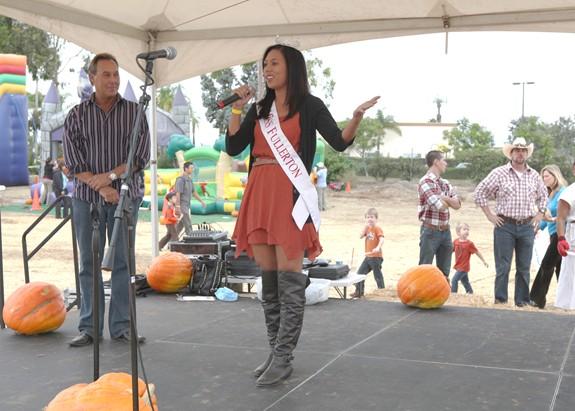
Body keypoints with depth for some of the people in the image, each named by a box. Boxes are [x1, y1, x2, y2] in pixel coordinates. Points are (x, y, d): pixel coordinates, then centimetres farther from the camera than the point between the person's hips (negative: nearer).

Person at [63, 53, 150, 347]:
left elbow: (141, 156, -3)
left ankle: (121, 326, 8)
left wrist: (111, 175, -13)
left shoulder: (133, 112, 4)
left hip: (124, 196, 0)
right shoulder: (76, 115, 5)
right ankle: (89, 327, 11)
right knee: (89, 263, 4)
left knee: (122, 262, 2)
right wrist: (100, 187, -12)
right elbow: (72, 161, -2)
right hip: (87, 198, 1)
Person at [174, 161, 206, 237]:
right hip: (181, 205, -10)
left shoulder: (189, 179, 13)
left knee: (181, 225, 14)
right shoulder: (180, 179, -17)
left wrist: (202, 201, 18)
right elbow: (178, 194, -21)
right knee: (188, 224, -10)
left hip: (186, 206, 10)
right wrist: (177, 207, -26)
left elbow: (194, 192, 20)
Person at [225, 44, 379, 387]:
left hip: (290, 194, -6)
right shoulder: (259, 110, 16)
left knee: (289, 278, -7)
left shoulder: (310, 106, 2)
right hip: (259, 194, 6)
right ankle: (276, 352, 17)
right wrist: (238, 108, 4)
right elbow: (233, 148, 10)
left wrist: (357, 117, -24)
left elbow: (340, 143, -6)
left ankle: (283, 358, -3)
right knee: (268, 278, 8)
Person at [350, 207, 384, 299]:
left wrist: (378, 247, -43)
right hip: (368, 256, 8)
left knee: (378, 276, -1)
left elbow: (381, 239, -25)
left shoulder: (377, 228, -11)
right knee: (360, 273, 12)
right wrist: (366, 226, -6)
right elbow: (361, 236, 1)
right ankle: (359, 292, 24)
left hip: (376, 257, -8)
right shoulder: (367, 228, 12)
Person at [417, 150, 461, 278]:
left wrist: (445, 198, -13)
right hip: (430, 231, -8)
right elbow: (440, 206, -22)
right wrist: (449, 201, 0)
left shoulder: (445, 183, 12)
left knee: (444, 272, 13)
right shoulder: (426, 182, -14)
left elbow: (457, 204, 4)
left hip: (445, 230, 8)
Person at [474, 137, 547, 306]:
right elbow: (480, 192, 0)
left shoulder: (534, 175, 11)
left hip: (527, 226, 4)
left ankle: (523, 302, 17)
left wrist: (540, 214, 15)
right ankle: (500, 301, 4)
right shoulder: (499, 173, -2)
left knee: (524, 267, 8)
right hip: (505, 225, -4)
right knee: (503, 267, -3)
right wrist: (489, 215, -3)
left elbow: (543, 195, 27)